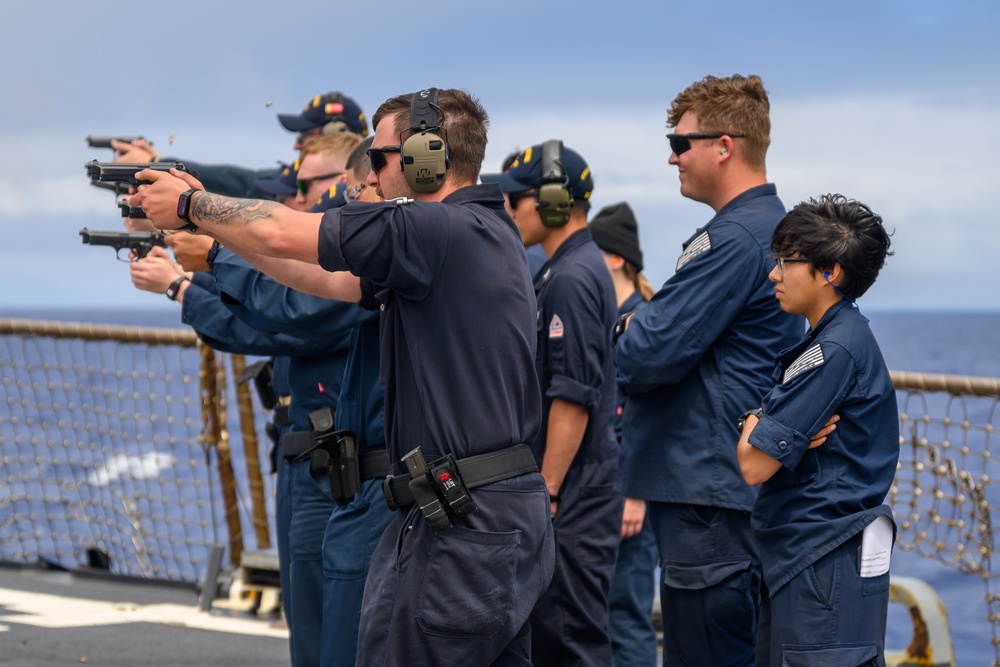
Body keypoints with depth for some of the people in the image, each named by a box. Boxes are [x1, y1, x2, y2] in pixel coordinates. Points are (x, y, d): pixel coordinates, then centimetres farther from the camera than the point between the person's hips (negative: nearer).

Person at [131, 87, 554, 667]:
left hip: (465, 526, -10)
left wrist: (189, 204, 6)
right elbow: (330, 281, 19)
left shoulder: (443, 230, -15)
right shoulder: (488, 233, 15)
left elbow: (279, 234, -12)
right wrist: (207, 224, 19)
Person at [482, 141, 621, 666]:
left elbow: (573, 398, -21)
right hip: (569, 492, 10)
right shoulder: (562, 272, 17)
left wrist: (547, 491, -20)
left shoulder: (572, 279, -15)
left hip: (571, 498, -10)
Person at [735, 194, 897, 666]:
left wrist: (754, 425, 2)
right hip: (797, 554, 10)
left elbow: (755, 464, -19)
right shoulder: (833, 337, 15)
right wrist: (762, 425, -7)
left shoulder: (836, 349, -17)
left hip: (827, 560, -10)